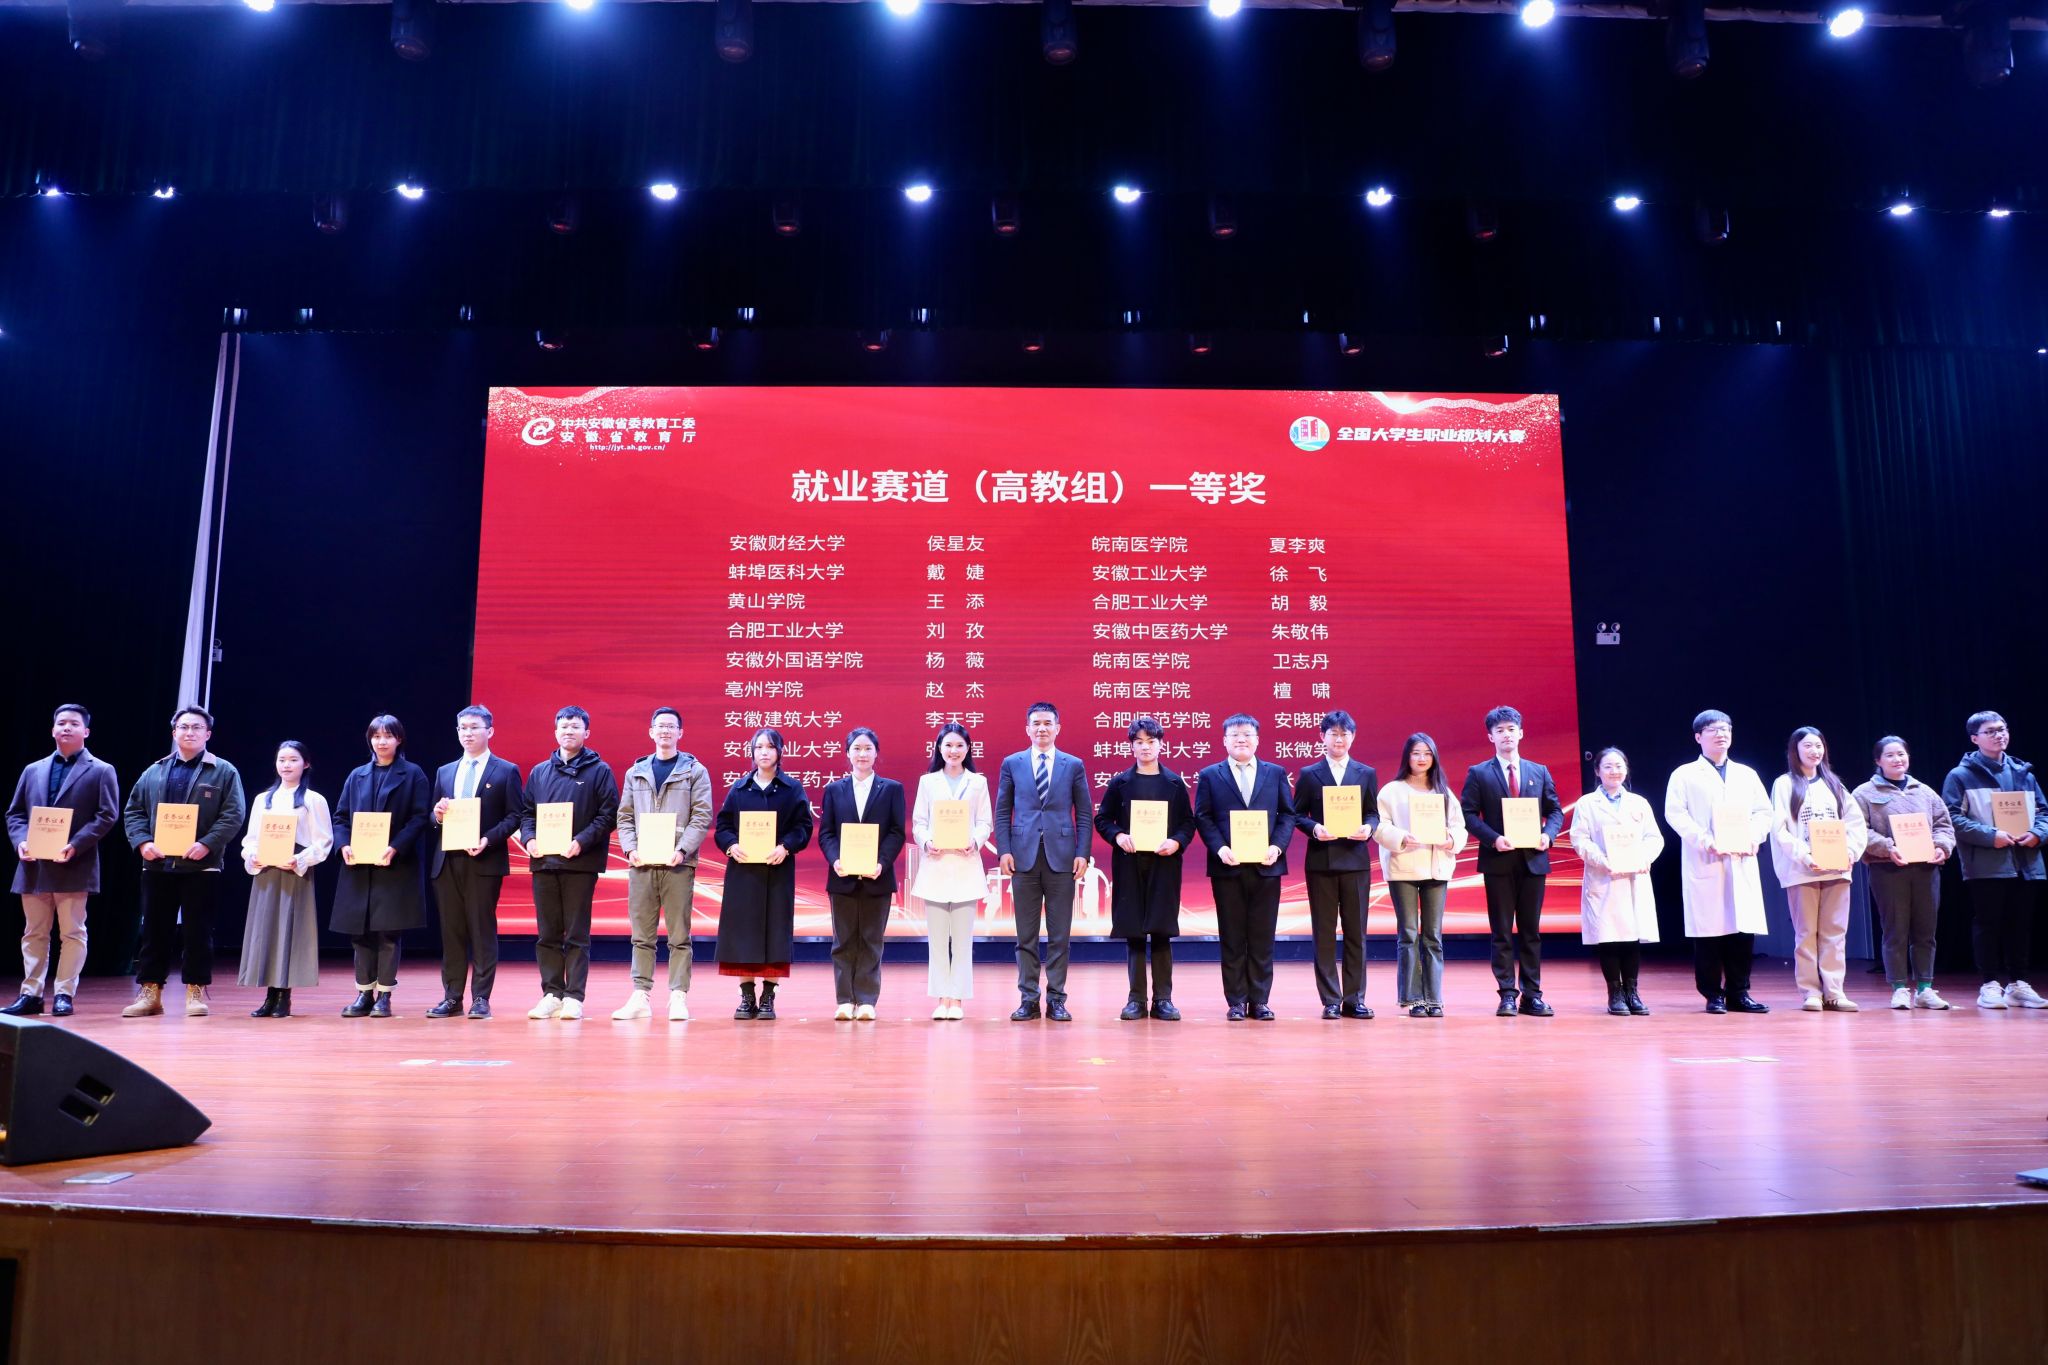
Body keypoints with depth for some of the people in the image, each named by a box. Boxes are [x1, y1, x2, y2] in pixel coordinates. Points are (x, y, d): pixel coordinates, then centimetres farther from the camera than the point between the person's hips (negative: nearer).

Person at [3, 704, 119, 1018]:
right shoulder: (33, 770, 16)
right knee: (34, 933, 9)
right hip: (33, 866, 5)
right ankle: (31, 995, 15)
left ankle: (63, 994, 5)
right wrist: (21, 841, -6)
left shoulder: (101, 771, 2)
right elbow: (15, 813, 15)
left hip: (74, 866, -5)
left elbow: (107, 815, -6)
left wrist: (75, 845, -17)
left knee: (72, 933, 0)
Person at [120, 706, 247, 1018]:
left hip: (201, 865, -3)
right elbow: (133, 810, 11)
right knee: (154, 930, 8)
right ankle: (149, 992, 16)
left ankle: (196, 991, 9)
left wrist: (207, 843, -18)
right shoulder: (154, 772, 14)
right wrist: (142, 841, -6)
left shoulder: (223, 772, 2)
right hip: (157, 864, 3)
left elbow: (234, 815, -6)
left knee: (198, 930, 1)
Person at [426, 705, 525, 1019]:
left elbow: (515, 816, -4)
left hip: (484, 860, -5)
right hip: (447, 861, 5)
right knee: (451, 930, 7)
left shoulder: (506, 771, 2)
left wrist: (488, 840, -17)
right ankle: (452, 997, 14)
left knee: (483, 929, -2)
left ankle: (481, 998, 3)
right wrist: (438, 815, -4)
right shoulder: (445, 772, 17)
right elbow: (434, 816, 20)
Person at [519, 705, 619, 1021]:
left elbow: (608, 814, -4)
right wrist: (529, 838, -4)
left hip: (581, 862, -4)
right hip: (544, 862, 4)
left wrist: (582, 842, -16)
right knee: (548, 933, 7)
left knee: (577, 933, 0)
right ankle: (552, 994, 14)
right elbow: (527, 812, 15)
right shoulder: (539, 771, 15)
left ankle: (574, 996, 4)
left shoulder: (599, 770, 2)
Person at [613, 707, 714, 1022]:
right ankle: (640, 996, 10)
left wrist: (682, 850, -15)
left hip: (677, 863, -3)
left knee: (679, 935, 0)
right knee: (642, 935, 5)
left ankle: (678, 997, 3)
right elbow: (625, 816, 12)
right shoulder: (636, 772, 15)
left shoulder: (695, 771, 5)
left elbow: (702, 817, -3)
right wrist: (630, 848, -4)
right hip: (641, 863, 3)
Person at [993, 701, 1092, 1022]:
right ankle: (1028, 999, 12)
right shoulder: (1012, 764, 8)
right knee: (1026, 935, 5)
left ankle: (1056, 999, 11)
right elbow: (1002, 812, 8)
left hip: (1061, 858, 0)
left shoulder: (1074, 765, 7)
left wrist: (1083, 853, -3)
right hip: (1024, 857, 0)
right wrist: (1004, 851, -3)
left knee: (1060, 934, 3)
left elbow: (1084, 813, 6)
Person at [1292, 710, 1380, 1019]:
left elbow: (1373, 814, 9)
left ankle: (1354, 999, 13)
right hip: (1321, 861, -1)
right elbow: (1297, 815, 4)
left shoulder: (1367, 774, 10)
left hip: (1356, 860, 1)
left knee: (1356, 932, 5)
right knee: (1324, 933, 3)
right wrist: (1314, 828, -15)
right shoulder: (1308, 774, 6)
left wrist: (1368, 828, -12)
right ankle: (1331, 1000, 9)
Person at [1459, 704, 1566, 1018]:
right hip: (1498, 861, -2)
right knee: (1502, 932, 2)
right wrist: (1493, 838, -17)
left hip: (1534, 860, 3)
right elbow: (1468, 814, -4)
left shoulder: (1540, 772, 11)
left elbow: (1555, 811, 11)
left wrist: (1548, 834, -8)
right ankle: (1507, 995, 6)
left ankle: (1532, 995, 12)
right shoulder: (1478, 773, 2)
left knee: (1531, 931, 7)